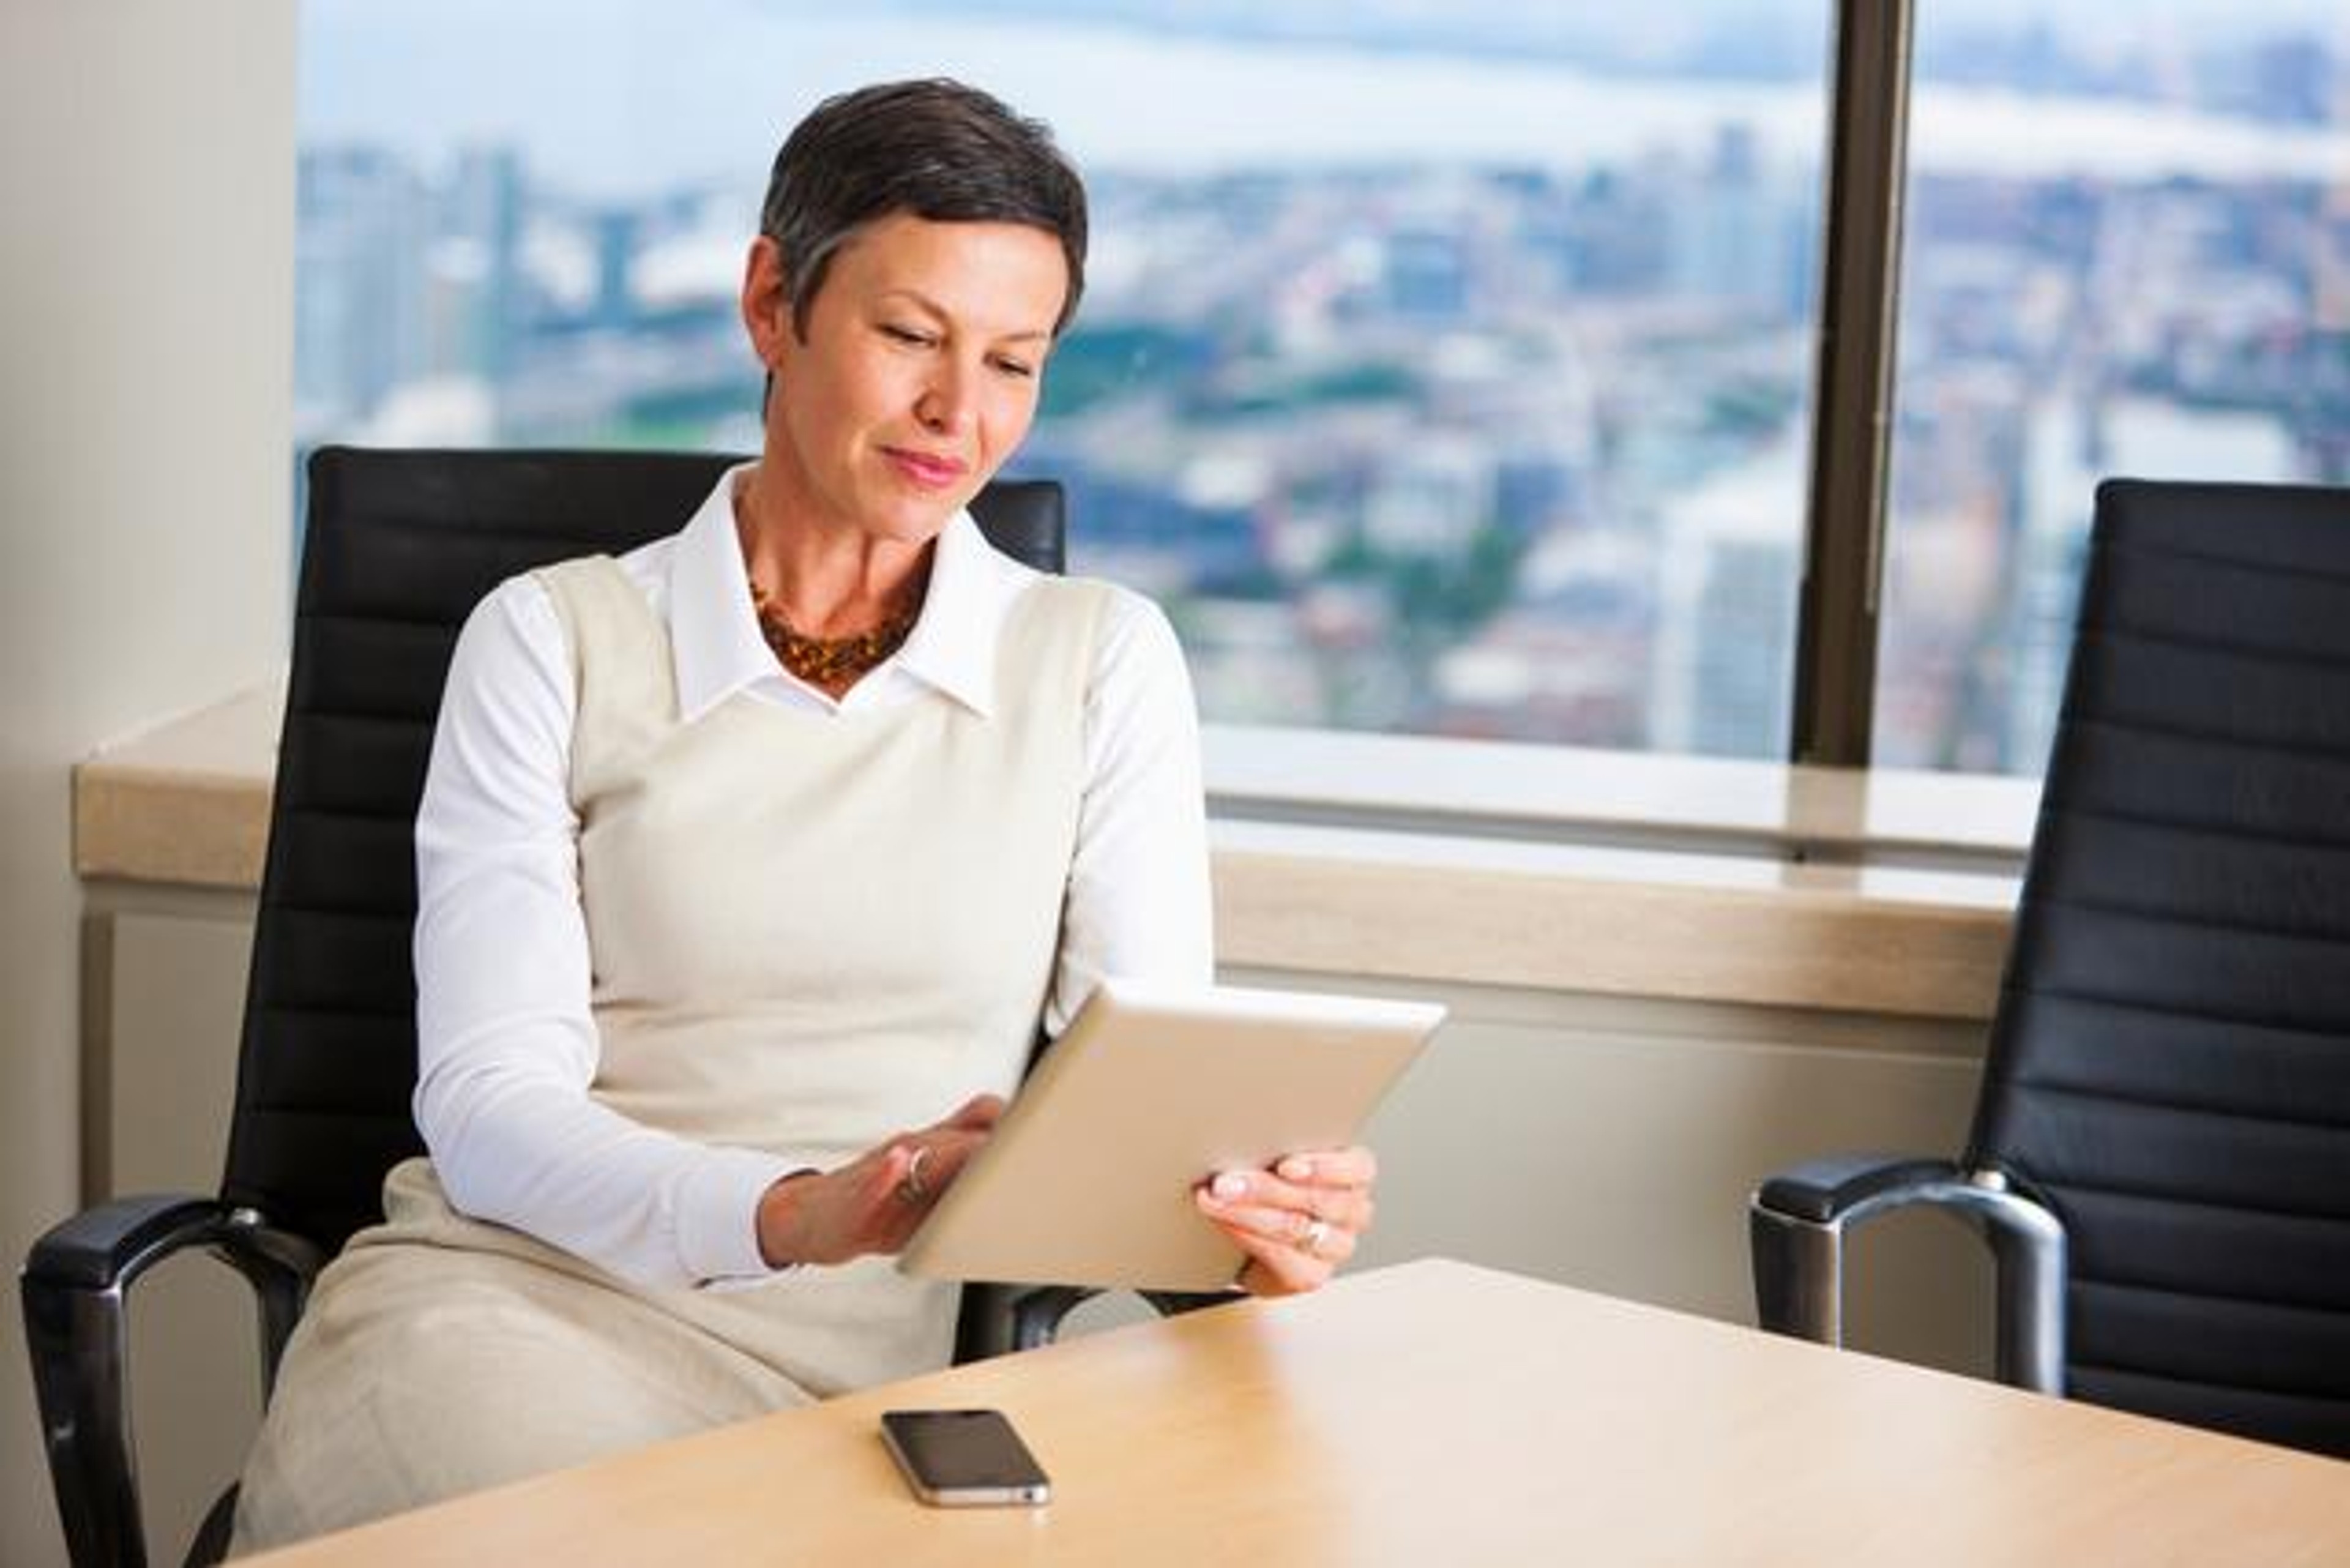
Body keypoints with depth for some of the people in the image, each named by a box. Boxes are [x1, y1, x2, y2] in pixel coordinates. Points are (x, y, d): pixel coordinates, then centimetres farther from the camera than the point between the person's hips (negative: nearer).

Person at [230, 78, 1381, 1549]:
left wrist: (1249, 1204, -23)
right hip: (507, 1297, -1)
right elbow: (491, 1099, -5)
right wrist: (792, 1212, -25)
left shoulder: (1102, 661, 9)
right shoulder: (554, 641, 5)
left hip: (843, 1358, 1)